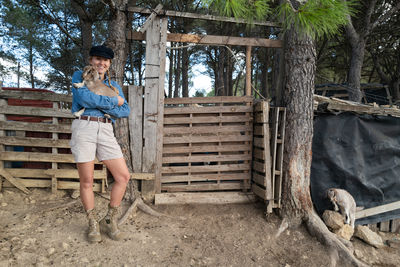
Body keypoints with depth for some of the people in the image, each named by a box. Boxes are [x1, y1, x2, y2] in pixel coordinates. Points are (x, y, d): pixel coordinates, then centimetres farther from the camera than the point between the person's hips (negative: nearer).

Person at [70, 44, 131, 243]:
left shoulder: (113, 85, 18)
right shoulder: (79, 76, 9)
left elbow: (126, 111, 5)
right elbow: (84, 98, -13)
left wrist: (102, 105, -9)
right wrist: (114, 101, -6)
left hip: (105, 130, 4)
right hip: (84, 128, -3)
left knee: (123, 176, -3)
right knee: (86, 181, 2)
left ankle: (109, 221, 15)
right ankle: (93, 224, 21)